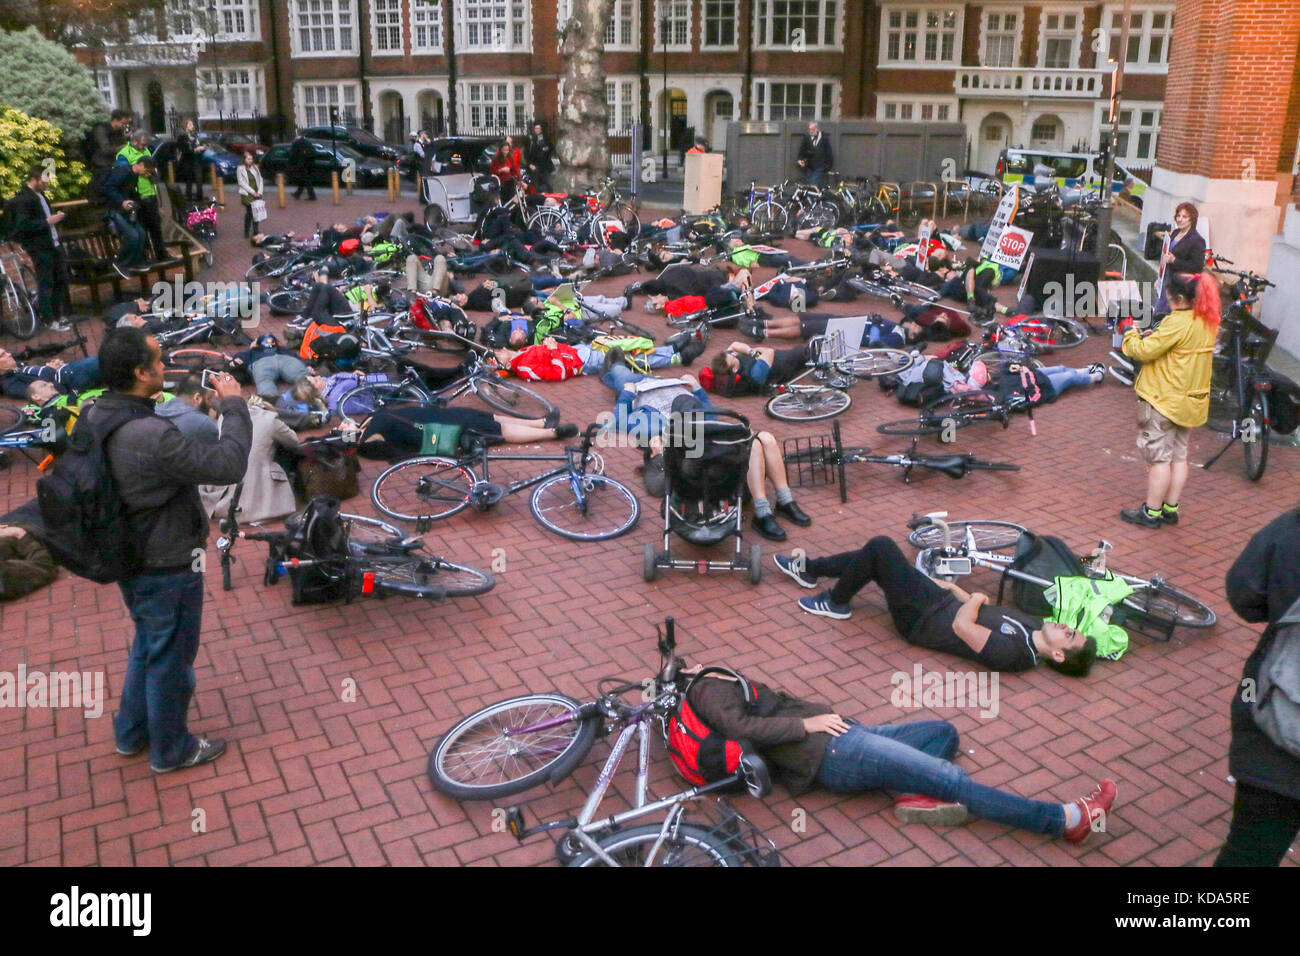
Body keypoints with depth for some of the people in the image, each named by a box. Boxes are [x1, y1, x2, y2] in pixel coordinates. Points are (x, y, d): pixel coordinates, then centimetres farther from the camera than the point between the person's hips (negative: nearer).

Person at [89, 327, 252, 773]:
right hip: (167, 570, -9)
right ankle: (171, 749, 33)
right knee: (171, 660, 13)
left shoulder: (94, 418, -6)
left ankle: (132, 732, 46)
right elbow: (228, 464, -30)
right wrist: (233, 405, -19)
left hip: (131, 560, 9)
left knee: (147, 647, 29)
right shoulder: (152, 437, -34)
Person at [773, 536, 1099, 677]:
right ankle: (808, 569, 31)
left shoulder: (1012, 654, -29)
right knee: (875, 553, 11)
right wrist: (955, 590, 13)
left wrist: (976, 598, -14)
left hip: (920, 618, -8)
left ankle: (835, 602, 9)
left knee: (879, 547, -14)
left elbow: (961, 626, -32)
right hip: (940, 600, 8)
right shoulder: (1034, 624, -4)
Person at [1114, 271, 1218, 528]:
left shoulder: (1178, 322, -21)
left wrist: (1129, 332, -2)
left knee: (1158, 458, -1)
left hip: (1164, 400, -8)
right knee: (1179, 457, 14)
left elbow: (1144, 351, -18)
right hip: (1191, 401, 8)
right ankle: (1170, 509, 21)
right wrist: (1152, 336, 4)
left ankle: (1151, 512, 6)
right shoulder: (1208, 322, 6)